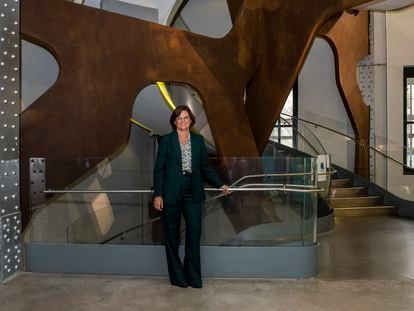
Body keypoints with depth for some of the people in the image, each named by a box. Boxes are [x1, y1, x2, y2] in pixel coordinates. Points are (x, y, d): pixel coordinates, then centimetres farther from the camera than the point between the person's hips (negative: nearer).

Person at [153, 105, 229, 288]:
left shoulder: (198, 140, 9)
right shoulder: (166, 140, 0)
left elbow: (205, 168, 14)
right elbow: (159, 168, -2)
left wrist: (220, 184, 7)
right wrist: (157, 194, -7)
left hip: (192, 193, 2)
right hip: (171, 194, -2)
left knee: (194, 231, -1)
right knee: (171, 234, 6)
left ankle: (193, 277, 15)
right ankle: (177, 277, 21)